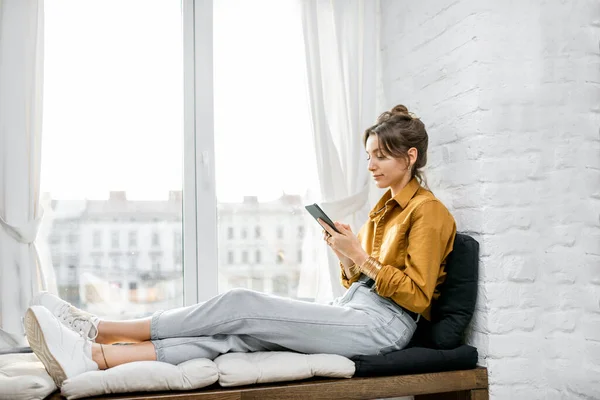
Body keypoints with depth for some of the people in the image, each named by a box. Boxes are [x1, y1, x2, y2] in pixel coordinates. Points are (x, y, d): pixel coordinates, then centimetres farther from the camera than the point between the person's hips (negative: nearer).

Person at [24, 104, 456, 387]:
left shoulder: (429, 211, -2)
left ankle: (101, 331, -17)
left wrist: (359, 256, -15)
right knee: (238, 334, -16)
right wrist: (345, 255, 1)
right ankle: (95, 355, -29)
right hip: (352, 309, 7)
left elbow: (417, 296, -10)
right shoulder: (384, 207, 23)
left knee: (242, 304, -22)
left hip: (382, 325, -7)